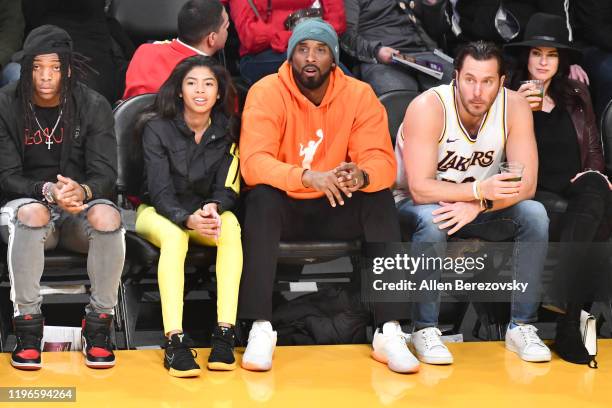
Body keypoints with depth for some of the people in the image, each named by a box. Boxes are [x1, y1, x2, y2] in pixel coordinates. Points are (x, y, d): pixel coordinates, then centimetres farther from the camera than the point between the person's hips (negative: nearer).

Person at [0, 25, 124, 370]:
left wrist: (82, 191, -31)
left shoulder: (94, 106, -1)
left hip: (78, 213, 1)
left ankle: (99, 325, -18)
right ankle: (28, 326, -25)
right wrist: (47, 191, -28)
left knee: (107, 215, -34)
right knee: (32, 213, -38)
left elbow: (106, 175, -6)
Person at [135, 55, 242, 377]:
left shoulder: (226, 131, -1)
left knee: (231, 226, -32)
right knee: (174, 235, -37)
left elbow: (228, 188, -4)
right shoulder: (157, 128, -11)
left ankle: (225, 333, -37)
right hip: (157, 212, -2)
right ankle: (174, 341, -45)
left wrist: (213, 207, -29)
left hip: (205, 212, 3)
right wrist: (188, 218, -37)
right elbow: (160, 192, -17)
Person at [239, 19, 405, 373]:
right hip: (283, 209, -2)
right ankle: (260, 328, -34)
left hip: (335, 211, 2)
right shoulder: (267, 93, -13)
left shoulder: (359, 95, -5)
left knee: (381, 198, -24)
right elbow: (253, 162, -26)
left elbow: (382, 160, -13)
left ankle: (389, 329, -26)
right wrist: (308, 177, -43)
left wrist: (362, 176, -39)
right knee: (261, 196, -32)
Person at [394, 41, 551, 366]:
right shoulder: (428, 107, -25)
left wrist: (477, 206, -34)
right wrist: (480, 190, -41)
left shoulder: (514, 107, -15)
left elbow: (526, 185, -19)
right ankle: (425, 329, -23)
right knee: (432, 220, -37)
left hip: (482, 206, 3)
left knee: (535, 214, -22)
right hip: (415, 204, -3)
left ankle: (521, 326, -16)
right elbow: (420, 189, -29)